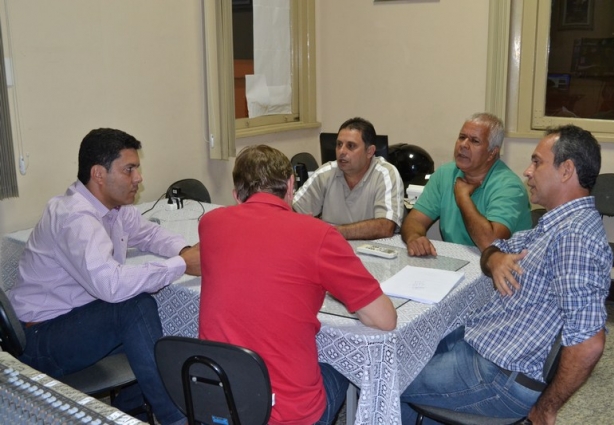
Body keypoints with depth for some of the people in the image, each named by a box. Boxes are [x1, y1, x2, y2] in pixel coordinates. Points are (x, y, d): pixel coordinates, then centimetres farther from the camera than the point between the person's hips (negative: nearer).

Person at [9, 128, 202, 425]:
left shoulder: (116, 206, 1)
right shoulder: (75, 215, -26)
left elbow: (148, 234, 18)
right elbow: (111, 284, -39)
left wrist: (184, 250, -4)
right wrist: (182, 265, -29)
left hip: (81, 319, 9)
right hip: (41, 338, -9)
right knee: (136, 305, -27)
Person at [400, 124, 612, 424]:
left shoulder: (574, 234, -25)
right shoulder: (556, 221, 8)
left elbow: (588, 342, -32)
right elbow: (494, 248, 17)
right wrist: (496, 260, -9)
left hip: (501, 377, -9)